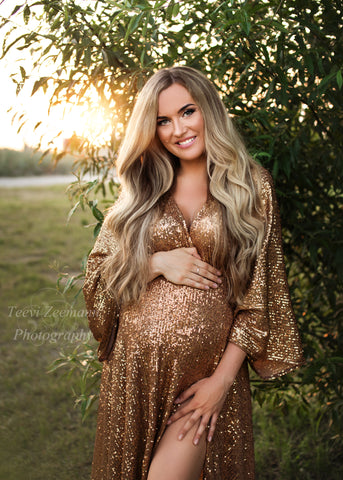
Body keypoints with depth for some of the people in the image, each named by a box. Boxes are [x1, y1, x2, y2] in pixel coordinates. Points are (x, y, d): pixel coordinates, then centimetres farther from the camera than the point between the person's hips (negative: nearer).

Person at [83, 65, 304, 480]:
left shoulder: (252, 186, -1)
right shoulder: (142, 188, 7)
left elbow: (259, 294, -3)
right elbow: (98, 274, 7)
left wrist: (223, 379, -9)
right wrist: (157, 263, -10)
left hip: (208, 367, -3)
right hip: (135, 364, 3)